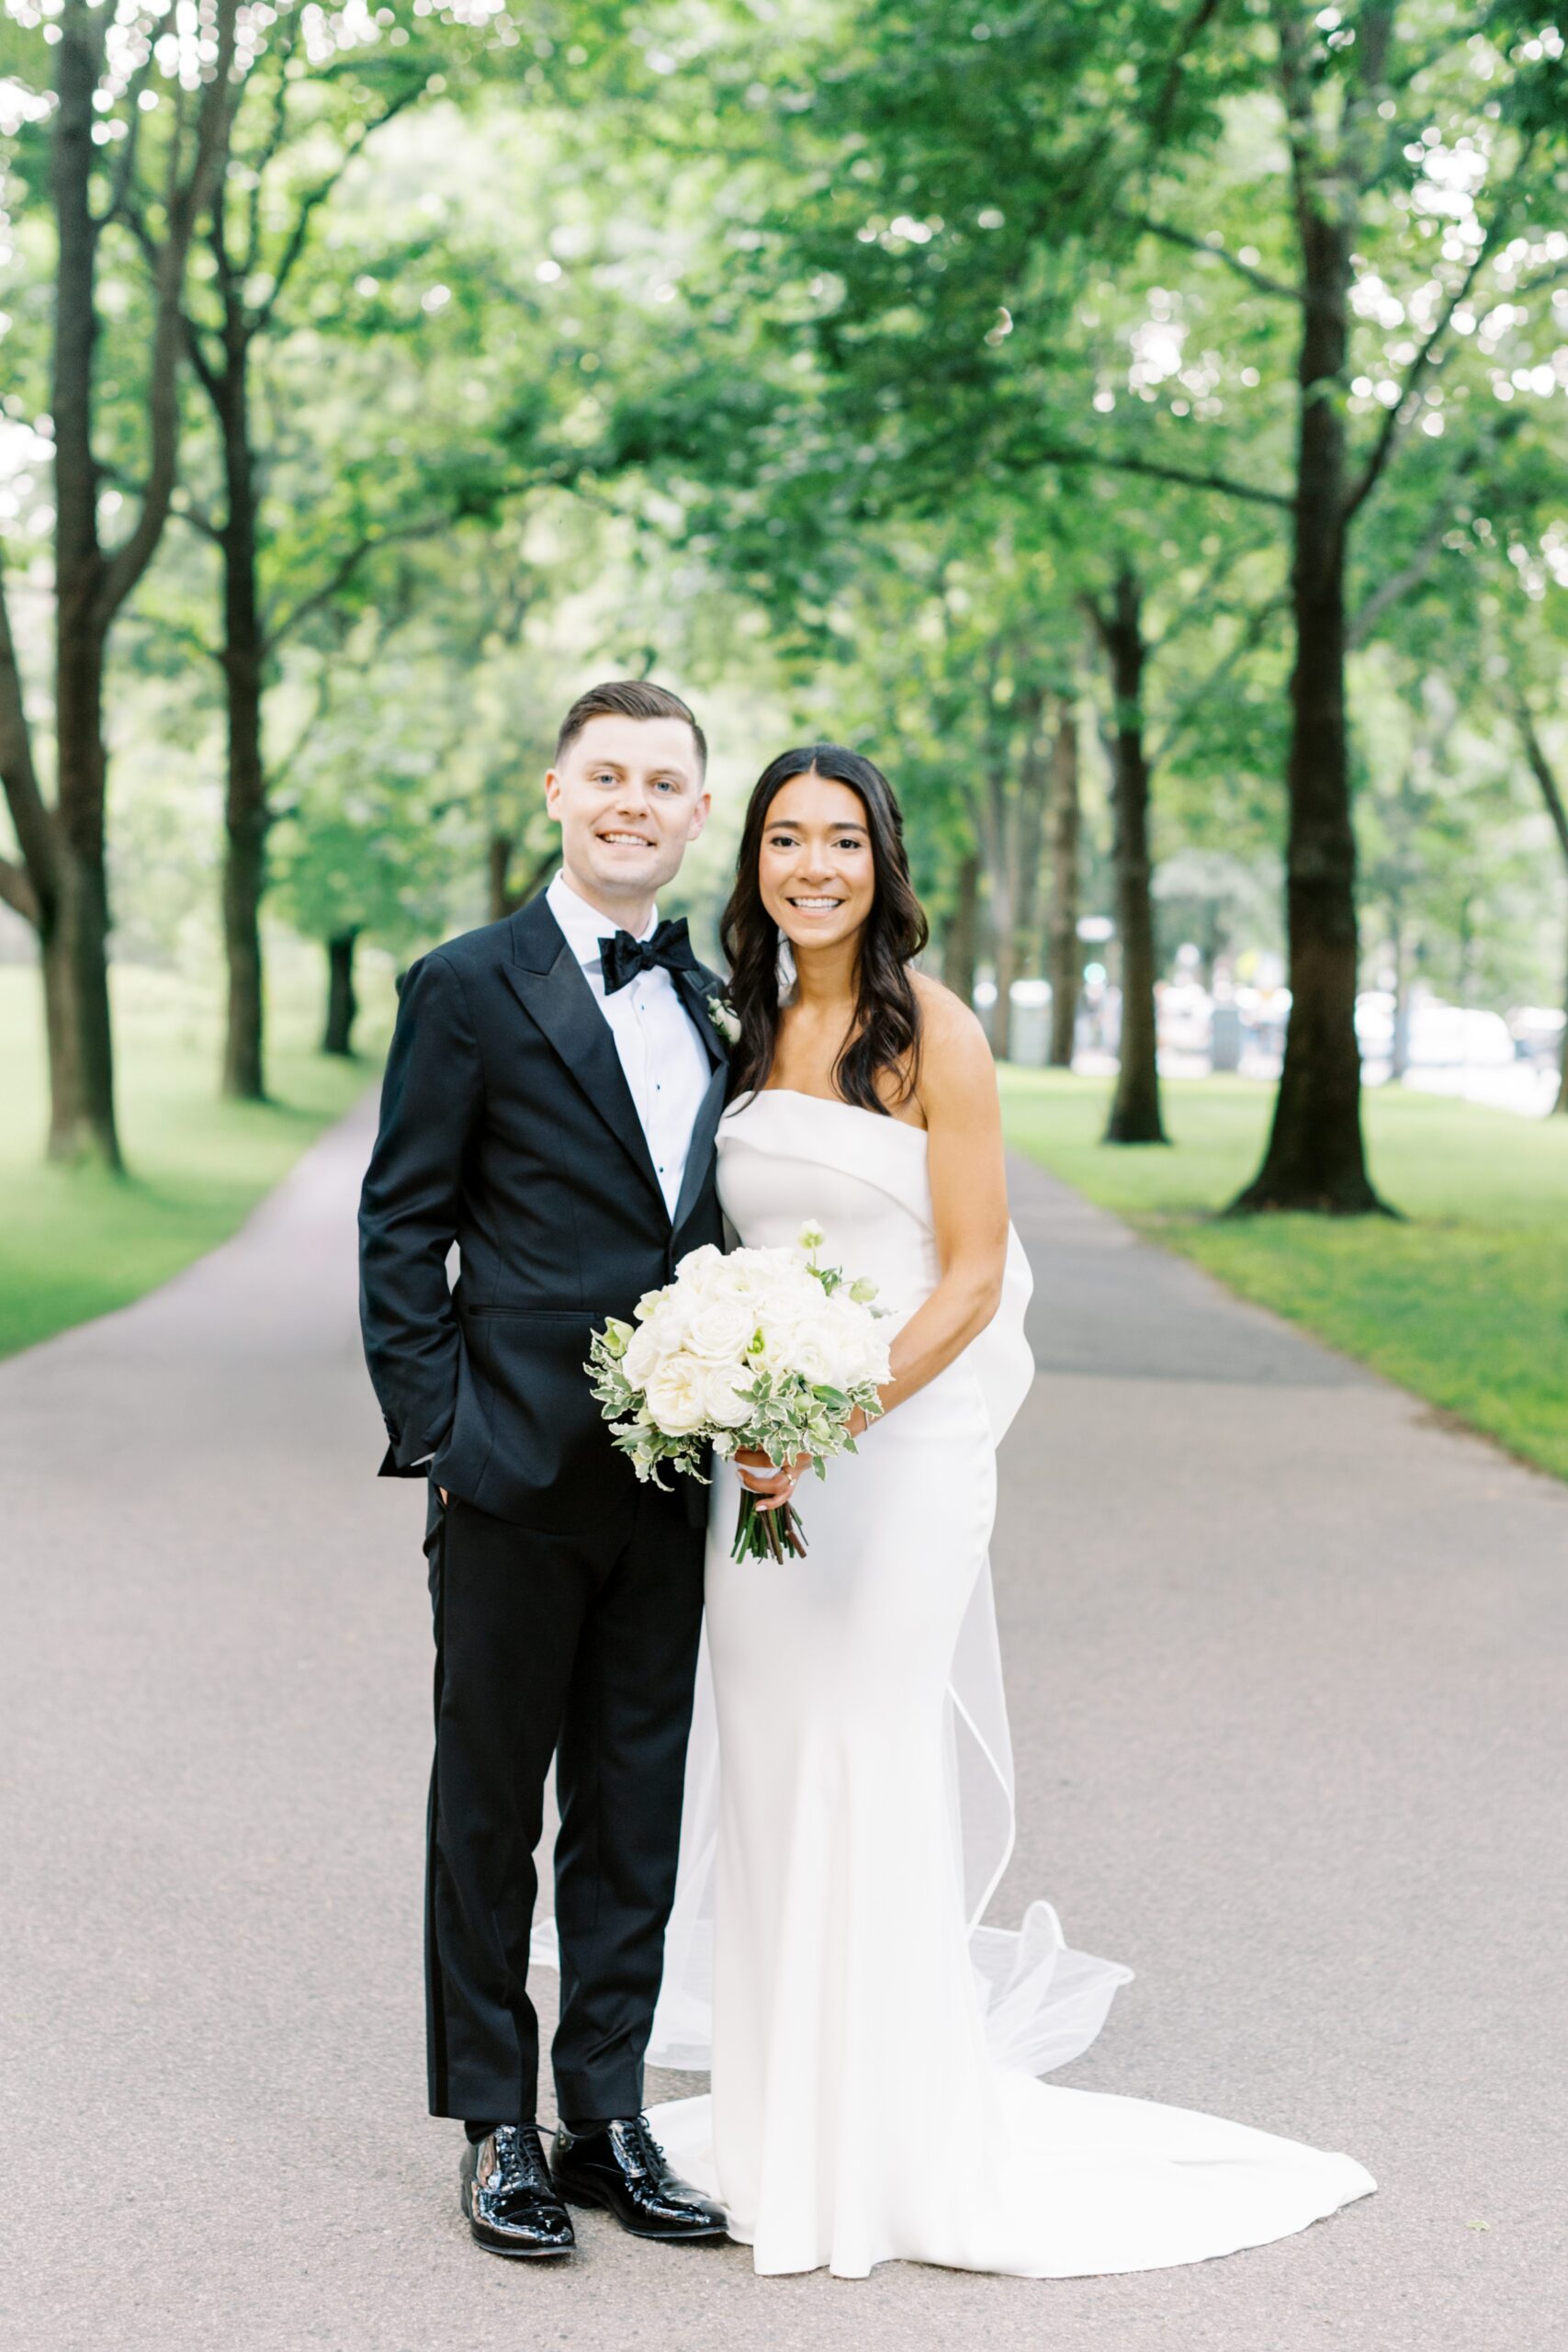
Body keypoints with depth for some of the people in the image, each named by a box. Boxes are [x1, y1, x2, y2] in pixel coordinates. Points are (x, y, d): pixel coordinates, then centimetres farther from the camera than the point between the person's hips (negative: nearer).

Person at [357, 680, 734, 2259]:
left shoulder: (715, 1003, 13)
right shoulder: (469, 988, -4)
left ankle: (607, 2121, 23)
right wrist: (436, 1437, -11)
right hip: (514, 1477, -5)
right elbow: (399, 1233, -5)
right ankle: (495, 2131, 19)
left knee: (638, 1816, 11)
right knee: (490, 1812, 7)